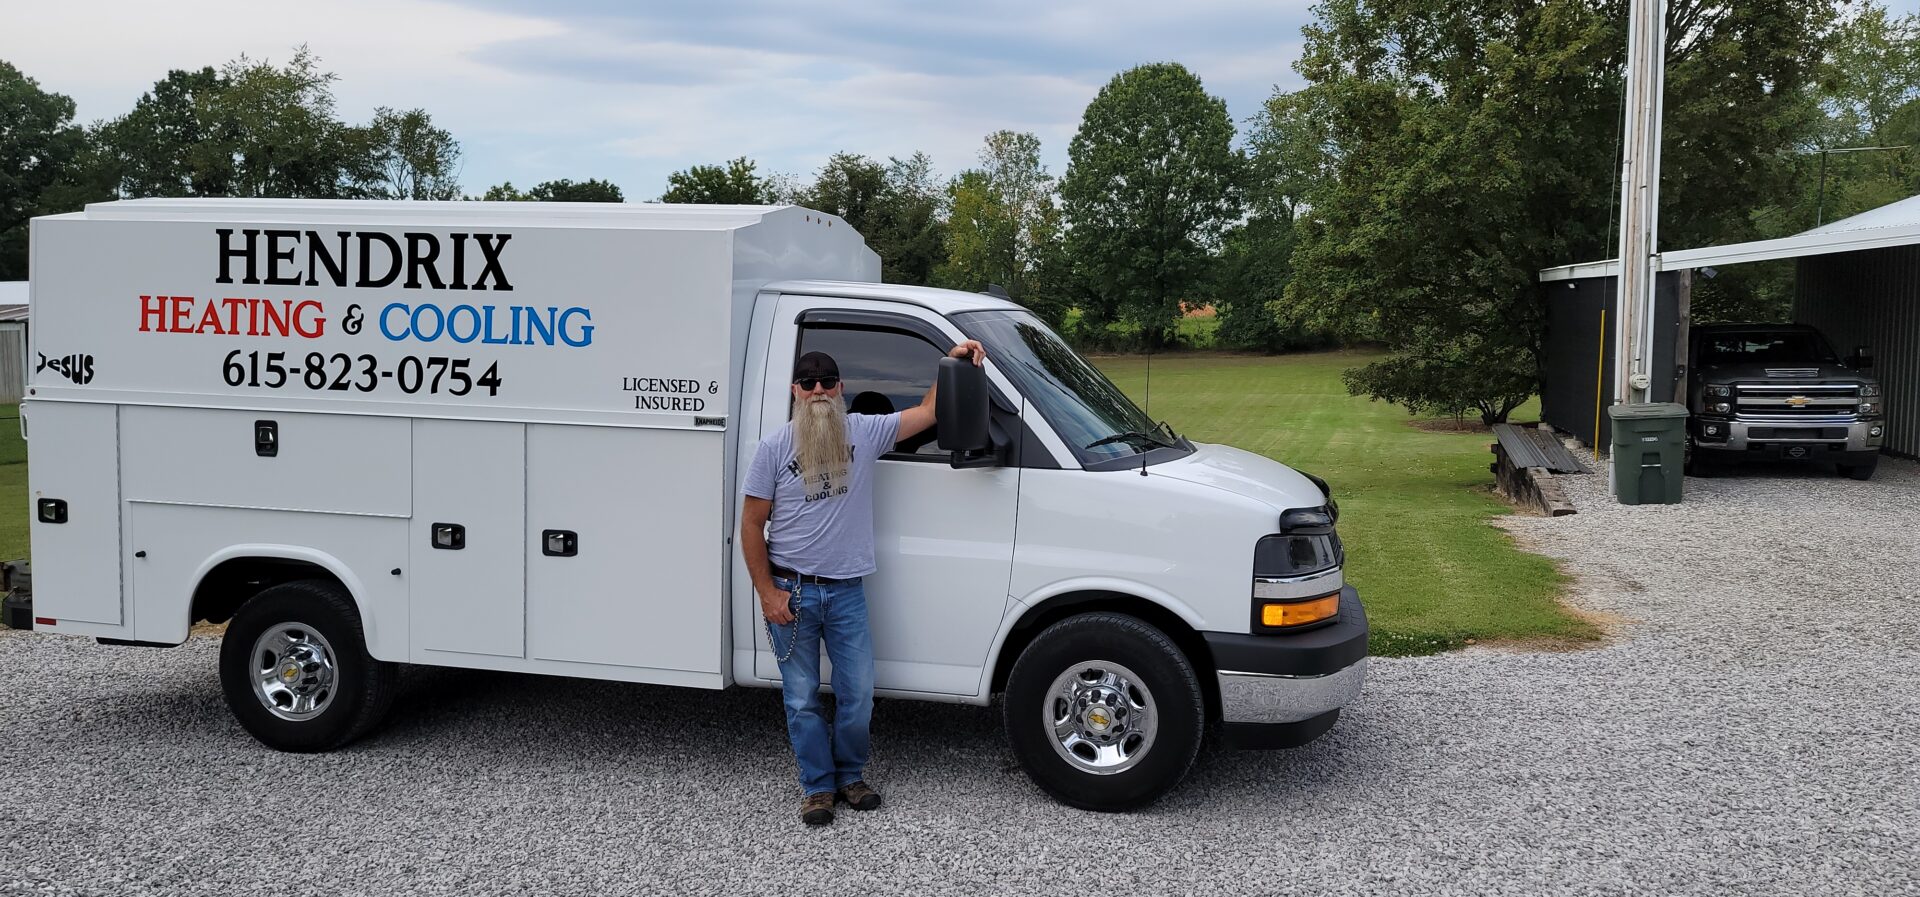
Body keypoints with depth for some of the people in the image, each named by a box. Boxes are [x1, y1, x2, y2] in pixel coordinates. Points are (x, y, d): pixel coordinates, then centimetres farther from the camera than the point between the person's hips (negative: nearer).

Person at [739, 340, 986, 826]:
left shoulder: (865, 432, 1)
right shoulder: (774, 448, -5)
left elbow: (926, 412, 2)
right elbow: (751, 524, -3)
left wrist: (953, 364, -10)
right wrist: (768, 593, -9)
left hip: (846, 591, 2)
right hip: (791, 591, -2)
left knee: (858, 694, 8)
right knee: (803, 698, 7)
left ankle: (850, 775, 29)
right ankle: (818, 786, 22)